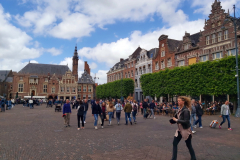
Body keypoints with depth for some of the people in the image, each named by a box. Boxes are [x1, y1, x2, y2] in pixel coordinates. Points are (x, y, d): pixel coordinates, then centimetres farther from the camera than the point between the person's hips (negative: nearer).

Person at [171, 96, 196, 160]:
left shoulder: (186, 110, -21)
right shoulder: (180, 109, 3)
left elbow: (186, 121, -25)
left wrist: (176, 120, -19)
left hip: (186, 130, -8)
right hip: (180, 129, 8)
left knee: (189, 145, 10)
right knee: (174, 143, 6)